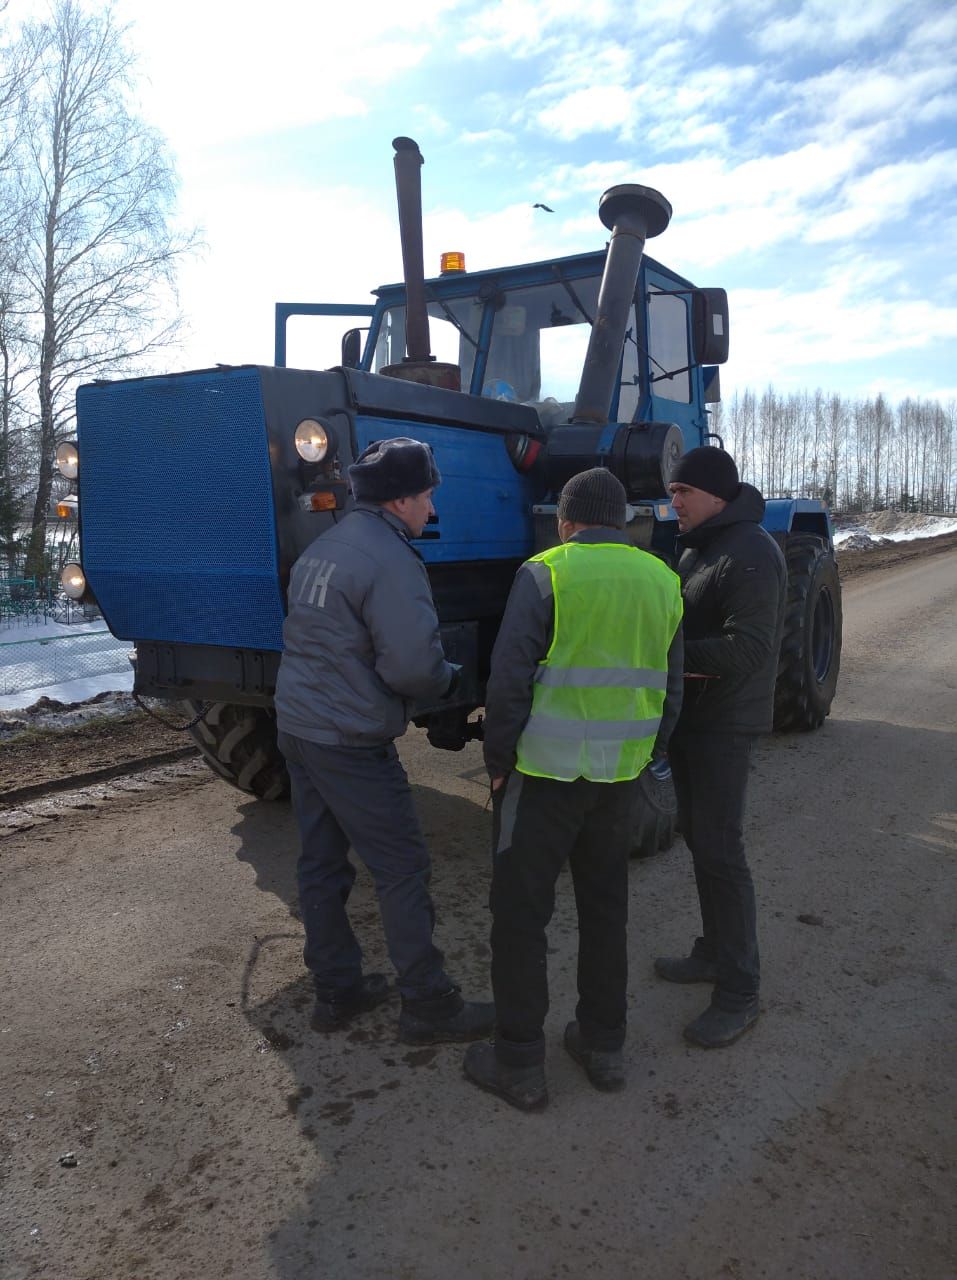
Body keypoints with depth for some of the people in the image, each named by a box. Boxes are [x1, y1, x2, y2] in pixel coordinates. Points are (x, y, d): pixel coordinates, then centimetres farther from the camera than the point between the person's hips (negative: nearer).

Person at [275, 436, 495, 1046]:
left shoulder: (322, 548, 12)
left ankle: (337, 990, 28)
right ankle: (429, 1006, 13)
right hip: (351, 743, -9)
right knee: (404, 870, 2)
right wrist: (449, 678, -3)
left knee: (322, 863, 15)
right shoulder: (391, 560, -18)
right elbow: (414, 666, -25)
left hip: (298, 725, 9)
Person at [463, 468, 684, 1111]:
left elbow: (510, 678, -14)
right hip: (620, 775, 6)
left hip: (543, 770, -5)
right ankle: (604, 1046, 31)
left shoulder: (546, 573, -10)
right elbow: (671, 688, 12)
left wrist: (498, 759, -3)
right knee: (606, 907, 19)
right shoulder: (662, 580, 7)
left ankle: (519, 1064, 17)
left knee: (521, 912, 7)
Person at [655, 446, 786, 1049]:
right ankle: (715, 952, 32)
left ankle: (740, 992, 6)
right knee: (699, 836, 17)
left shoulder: (751, 553, -18)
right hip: (692, 715, 10)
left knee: (719, 851, -6)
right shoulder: (698, 546, 14)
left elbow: (748, 649, -26)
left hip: (725, 724, -10)